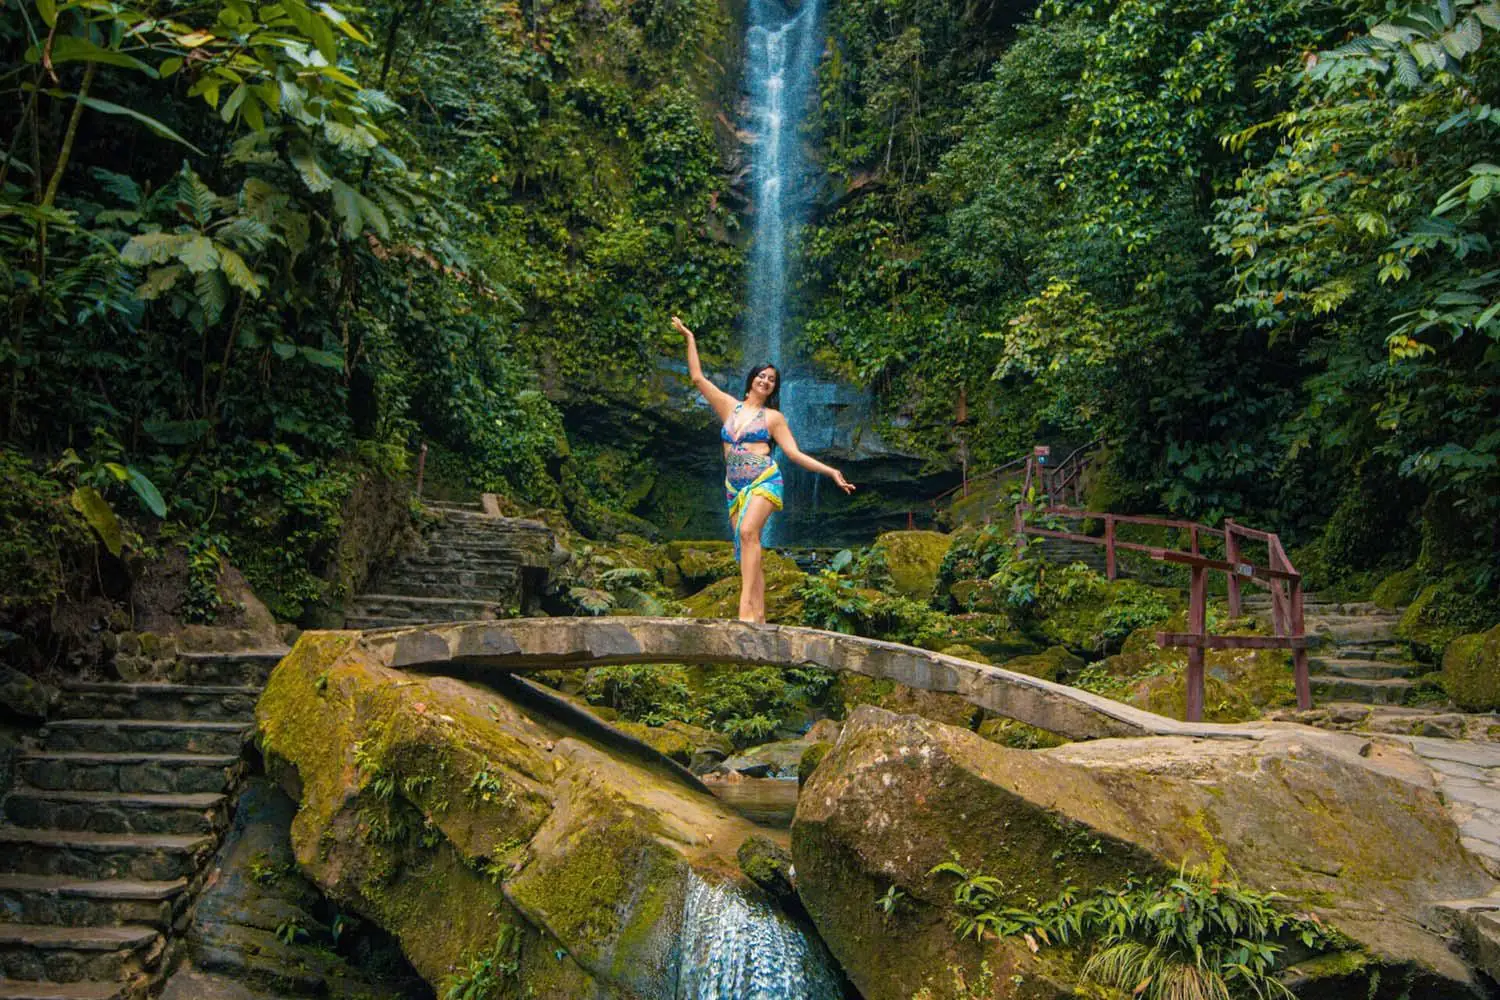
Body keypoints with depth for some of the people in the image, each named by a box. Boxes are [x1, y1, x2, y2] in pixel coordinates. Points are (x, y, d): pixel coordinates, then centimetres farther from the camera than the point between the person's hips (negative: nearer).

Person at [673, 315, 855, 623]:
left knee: (748, 532, -28)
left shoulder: (773, 417, 9)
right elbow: (698, 378, 16)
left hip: (763, 481, -4)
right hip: (734, 488, 4)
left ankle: (747, 606, -36)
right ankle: (759, 614, -2)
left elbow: (795, 454, 7)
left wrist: (831, 471, -1)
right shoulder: (730, 407, 16)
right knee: (749, 551, -1)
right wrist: (689, 338, 16)